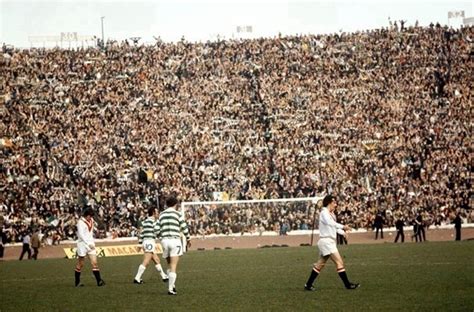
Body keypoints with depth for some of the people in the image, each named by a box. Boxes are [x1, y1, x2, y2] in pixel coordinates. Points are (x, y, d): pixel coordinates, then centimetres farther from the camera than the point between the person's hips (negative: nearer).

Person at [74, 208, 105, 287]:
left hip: (90, 244, 6)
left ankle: (99, 281, -12)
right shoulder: (80, 222, -10)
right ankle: (77, 282, 14)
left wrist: (92, 243, 13)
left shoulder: (91, 221, 10)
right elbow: (81, 234, -18)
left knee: (94, 263, -5)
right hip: (83, 244, -6)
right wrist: (88, 243, -23)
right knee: (80, 264, 4)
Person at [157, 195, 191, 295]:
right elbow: (184, 228, -2)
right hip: (175, 240, -4)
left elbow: (158, 230, 8)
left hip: (164, 241, 4)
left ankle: (172, 285, 17)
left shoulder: (161, 215, 9)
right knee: (173, 266, -5)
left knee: (170, 266, 18)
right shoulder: (178, 214, -2)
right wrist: (188, 239, 14)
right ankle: (171, 289, -10)